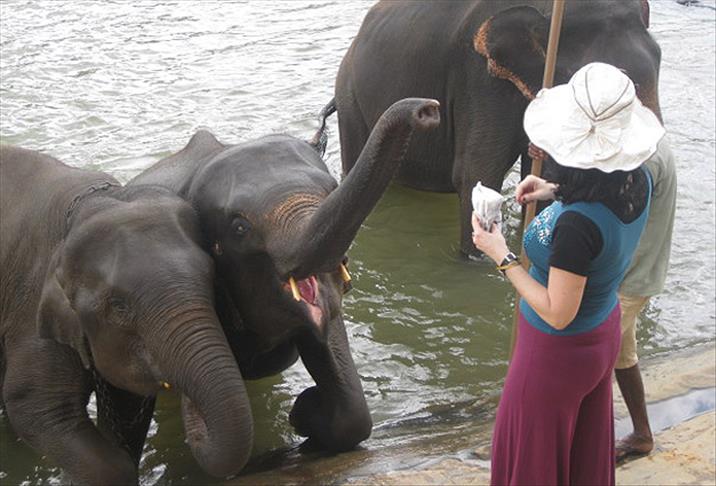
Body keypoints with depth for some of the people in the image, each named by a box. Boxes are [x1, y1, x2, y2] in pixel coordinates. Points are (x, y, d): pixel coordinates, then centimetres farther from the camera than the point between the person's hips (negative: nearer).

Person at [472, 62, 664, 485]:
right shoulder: (637, 180, -15)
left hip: (559, 351, -8)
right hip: (603, 334, 8)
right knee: (587, 449, 29)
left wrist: (502, 256, -22)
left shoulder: (578, 222, -39)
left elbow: (557, 314, -29)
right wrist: (558, 193, 0)